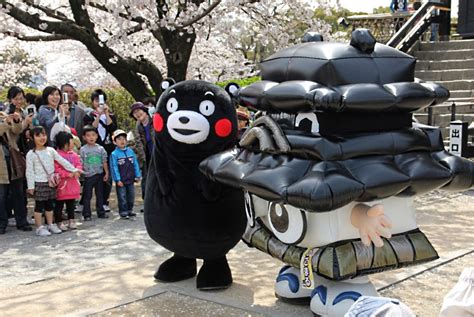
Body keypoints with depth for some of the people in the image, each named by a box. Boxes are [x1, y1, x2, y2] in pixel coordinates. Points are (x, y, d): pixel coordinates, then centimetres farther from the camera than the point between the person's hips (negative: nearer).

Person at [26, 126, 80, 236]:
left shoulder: (50, 150, 6)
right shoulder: (31, 154, -7)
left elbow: (62, 161, 8)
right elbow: (29, 171, -8)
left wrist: (74, 170, 6)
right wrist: (31, 186, -11)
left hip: (51, 182, 5)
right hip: (39, 183, -5)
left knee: (50, 205, 13)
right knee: (39, 205, 1)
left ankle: (50, 225, 23)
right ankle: (40, 227, 8)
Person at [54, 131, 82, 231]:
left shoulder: (74, 155, 9)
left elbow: (79, 164, 9)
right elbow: (56, 169, -19)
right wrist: (68, 174, -22)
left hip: (73, 183, 7)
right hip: (62, 184, -6)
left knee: (71, 204, 16)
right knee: (59, 204, 3)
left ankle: (71, 220, 25)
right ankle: (59, 222, 11)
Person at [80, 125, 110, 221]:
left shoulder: (100, 149, 4)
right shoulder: (83, 150, -3)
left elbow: (104, 162, 8)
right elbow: (81, 163, -2)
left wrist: (106, 173, 6)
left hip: (99, 174, 3)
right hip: (88, 176, -2)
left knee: (100, 195, 10)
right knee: (87, 196, 1)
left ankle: (101, 212, 19)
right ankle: (86, 214, 7)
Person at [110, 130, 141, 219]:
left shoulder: (130, 151, 2)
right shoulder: (114, 154, -11)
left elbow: (135, 164, 6)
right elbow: (114, 168, -12)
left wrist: (137, 175, 4)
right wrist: (118, 180, -14)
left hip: (131, 179, 5)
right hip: (121, 181, -5)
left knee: (131, 196, 14)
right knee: (122, 197, 1)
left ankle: (129, 210, 27)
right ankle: (123, 212, 9)